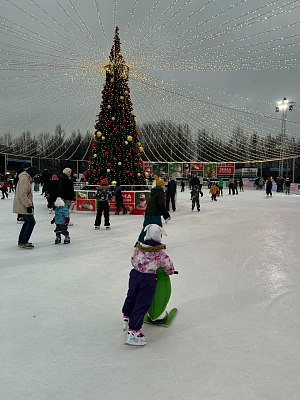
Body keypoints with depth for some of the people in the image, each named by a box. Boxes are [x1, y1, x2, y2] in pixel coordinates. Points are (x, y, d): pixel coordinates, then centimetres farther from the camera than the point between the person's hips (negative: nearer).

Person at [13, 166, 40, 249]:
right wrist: (28, 205, -24)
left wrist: (30, 204, 21)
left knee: (27, 222, 17)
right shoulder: (24, 179, -18)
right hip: (23, 206, -11)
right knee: (31, 222, -8)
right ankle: (23, 243, -5)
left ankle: (21, 241, 25)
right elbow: (22, 194, -25)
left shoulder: (27, 179, 15)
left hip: (24, 205, 11)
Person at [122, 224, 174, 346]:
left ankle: (127, 318, 43)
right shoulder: (160, 253, -10)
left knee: (131, 296, 26)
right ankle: (133, 331, -3)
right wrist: (170, 272, 23)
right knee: (142, 304, 0)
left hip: (135, 274, 5)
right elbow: (169, 266, 0)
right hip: (148, 279, -5)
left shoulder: (139, 248, 2)